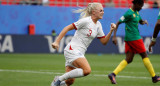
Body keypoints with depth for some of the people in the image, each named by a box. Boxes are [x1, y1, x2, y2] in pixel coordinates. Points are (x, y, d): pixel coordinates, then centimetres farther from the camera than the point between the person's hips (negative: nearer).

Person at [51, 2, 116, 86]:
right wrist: (57, 42, -18)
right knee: (87, 70, -27)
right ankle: (60, 78, -19)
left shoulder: (98, 25, 13)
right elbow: (67, 28, -11)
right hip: (72, 50, -9)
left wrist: (111, 31, -2)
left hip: (79, 53, 9)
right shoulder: (86, 21, -11)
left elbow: (104, 41, 15)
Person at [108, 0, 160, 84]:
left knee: (128, 59, 2)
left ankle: (113, 74, -10)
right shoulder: (129, 13, -15)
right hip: (134, 38, -9)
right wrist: (114, 36, -21)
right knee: (144, 56, 1)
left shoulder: (136, 12, 14)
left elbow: (140, 21, 30)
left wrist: (144, 21, 4)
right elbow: (118, 23, -16)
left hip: (129, 39, 9)